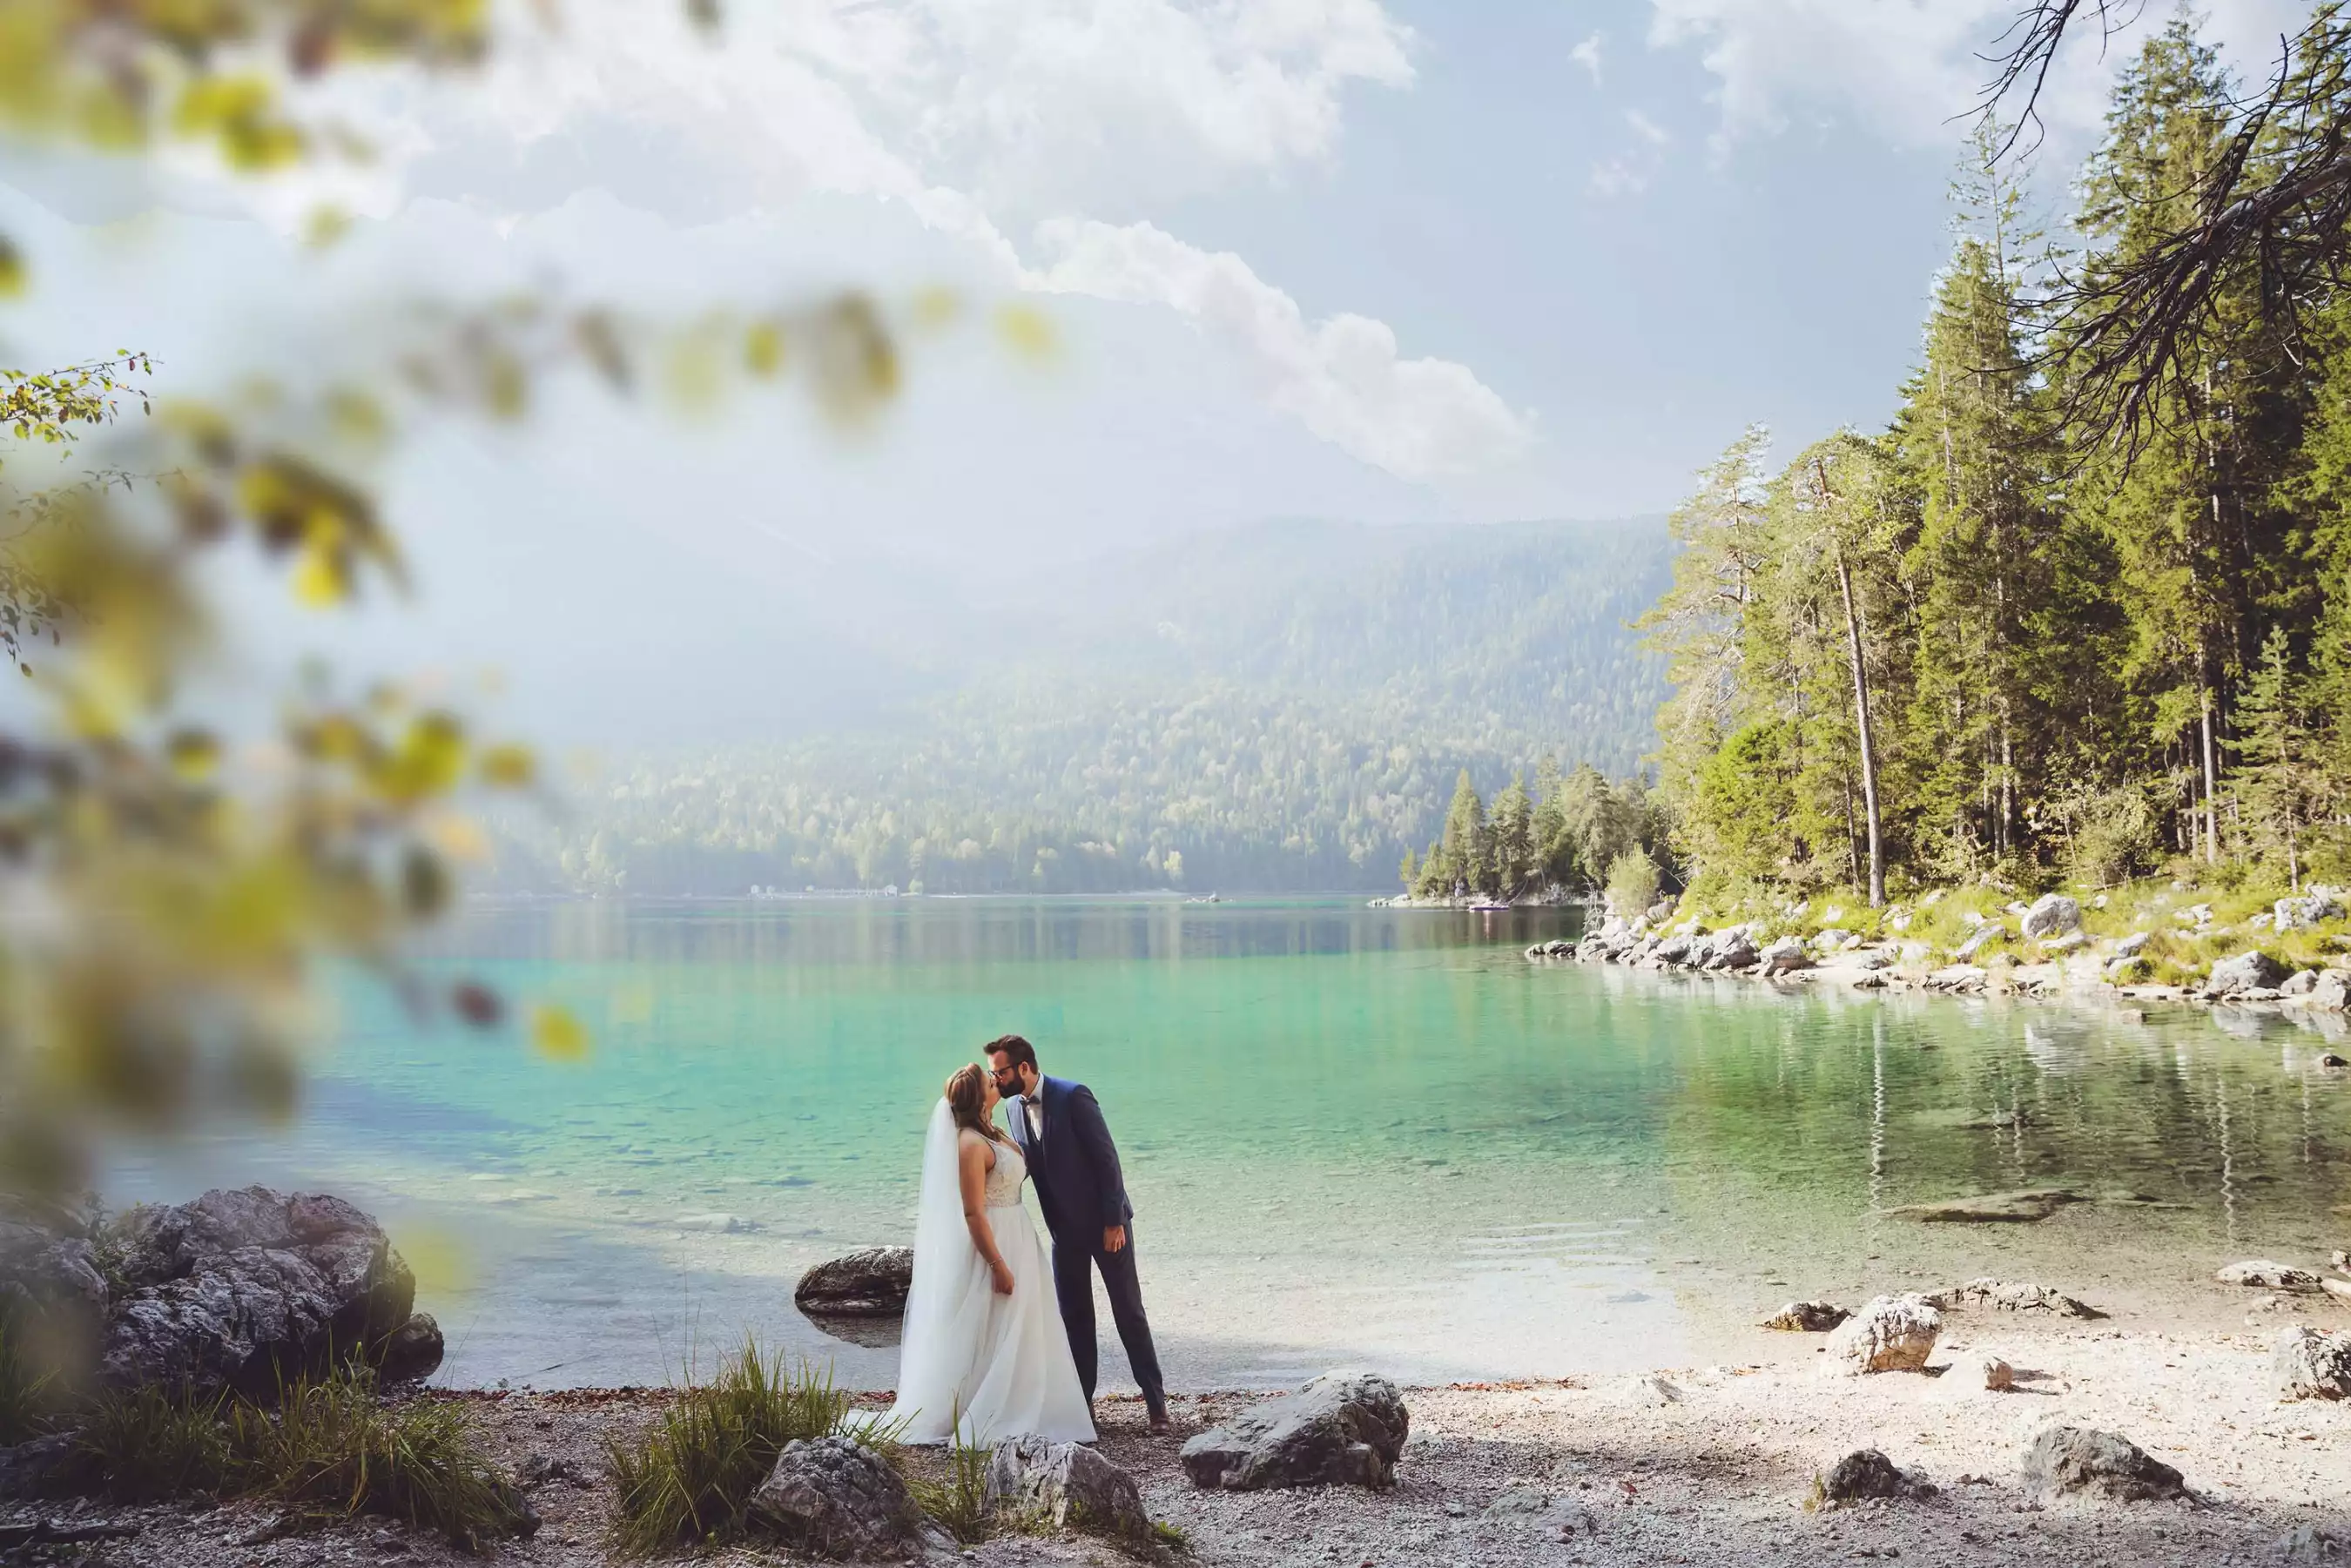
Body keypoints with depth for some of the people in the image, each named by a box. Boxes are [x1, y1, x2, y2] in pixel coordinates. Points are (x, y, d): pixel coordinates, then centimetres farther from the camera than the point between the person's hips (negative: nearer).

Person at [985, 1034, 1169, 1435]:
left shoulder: (1073, 1097, -19)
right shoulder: (1015, 1108, 2)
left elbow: (1106, 1157, -18)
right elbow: (1023, 1166, 8)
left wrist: (1113, 1222, -18)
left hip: (1105, 1222, -6)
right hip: (1065, 1226, 6)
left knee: (1129, 1312, 1)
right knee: (1073, 1316, 10)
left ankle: (1156, 1401, 9)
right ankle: (1081, 1399, 19)